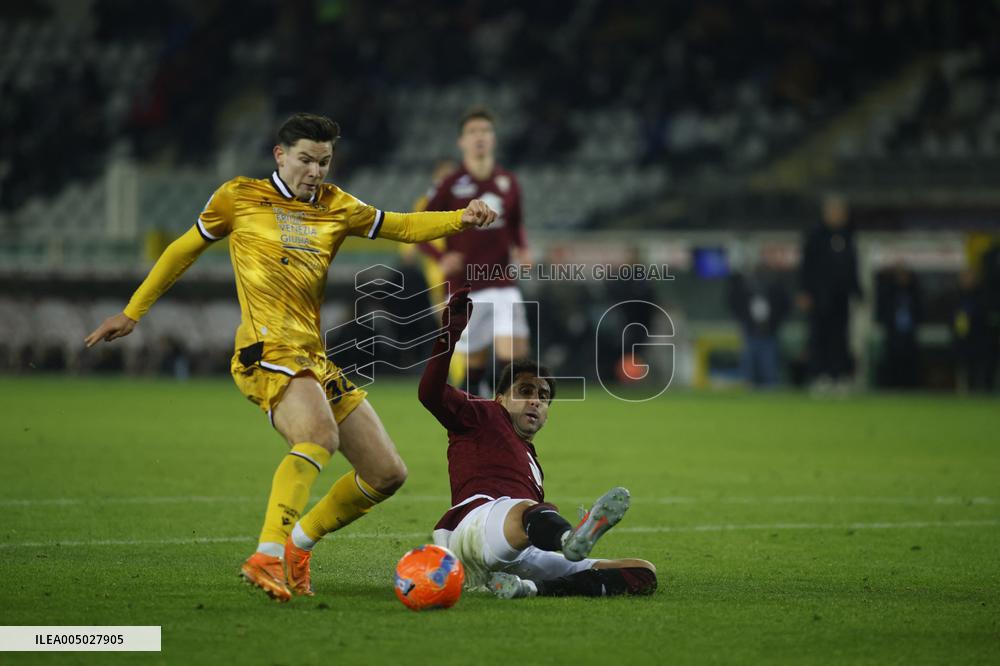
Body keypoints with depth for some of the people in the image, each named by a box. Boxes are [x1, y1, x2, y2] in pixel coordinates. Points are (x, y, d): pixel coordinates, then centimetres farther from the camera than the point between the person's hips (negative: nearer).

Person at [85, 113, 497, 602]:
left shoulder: (334, 207, 18)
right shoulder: (239, 197, 7)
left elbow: (400, 227, 18)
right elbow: (184, 250, 16)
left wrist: (459, 219, -1)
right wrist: (132, 312, 19)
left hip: (315, 359, 7)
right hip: (267, 352, -7)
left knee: (388, 474, 5)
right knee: (321, 436, -37)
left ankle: (296, 546, 18)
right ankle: (267, 556, -46)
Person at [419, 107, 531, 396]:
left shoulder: (508, 182, 6)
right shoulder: (451, 185, -4)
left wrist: (522, 250, 2)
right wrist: (441, 258, -17)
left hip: (503, 284, 2)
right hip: (465, 288, -2)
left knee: (514, 355, -12)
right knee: (474, 362, 4)